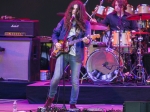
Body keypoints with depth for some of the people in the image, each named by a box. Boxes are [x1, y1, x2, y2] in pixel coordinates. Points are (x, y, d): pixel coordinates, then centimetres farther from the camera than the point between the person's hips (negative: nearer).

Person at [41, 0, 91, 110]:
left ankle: (73, 104, 12)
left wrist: (87, 41, -26)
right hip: (62, 52, 1)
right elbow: (55, 33, 15)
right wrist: (56, 43, -3)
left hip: (76, 55, -1)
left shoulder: (85, 23, 4)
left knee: (75, 81, 0)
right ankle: (51, 97, 13)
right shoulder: (65, 20, 9)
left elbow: (88, 40, -3)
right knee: (57, 76, -11)